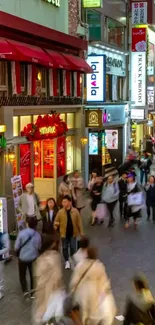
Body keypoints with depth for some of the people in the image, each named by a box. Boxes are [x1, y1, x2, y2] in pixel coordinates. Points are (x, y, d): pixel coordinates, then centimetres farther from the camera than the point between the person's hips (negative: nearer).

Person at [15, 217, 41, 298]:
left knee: (22, 275, 15)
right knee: (33, 275, 15)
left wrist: (18, 254, 8)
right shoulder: (37, 235, -10)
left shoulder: (21, 233, -16)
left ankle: (25, 290, 0)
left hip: (23, 257, -1)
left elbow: (16, 247, -11)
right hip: (33, 258, 1)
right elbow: (39, 248, 1)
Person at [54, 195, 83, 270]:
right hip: (64, 233, 1)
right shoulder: (60, 212, -9)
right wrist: (56, 225, -24)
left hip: (73, 233, -1)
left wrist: (81, 232, 2)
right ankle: (67, 261, 31)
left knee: (73, 248, 7)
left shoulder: (75, 211, -10)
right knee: (65, 248, 12)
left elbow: (79, 222, -2)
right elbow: (56, 221, -1)